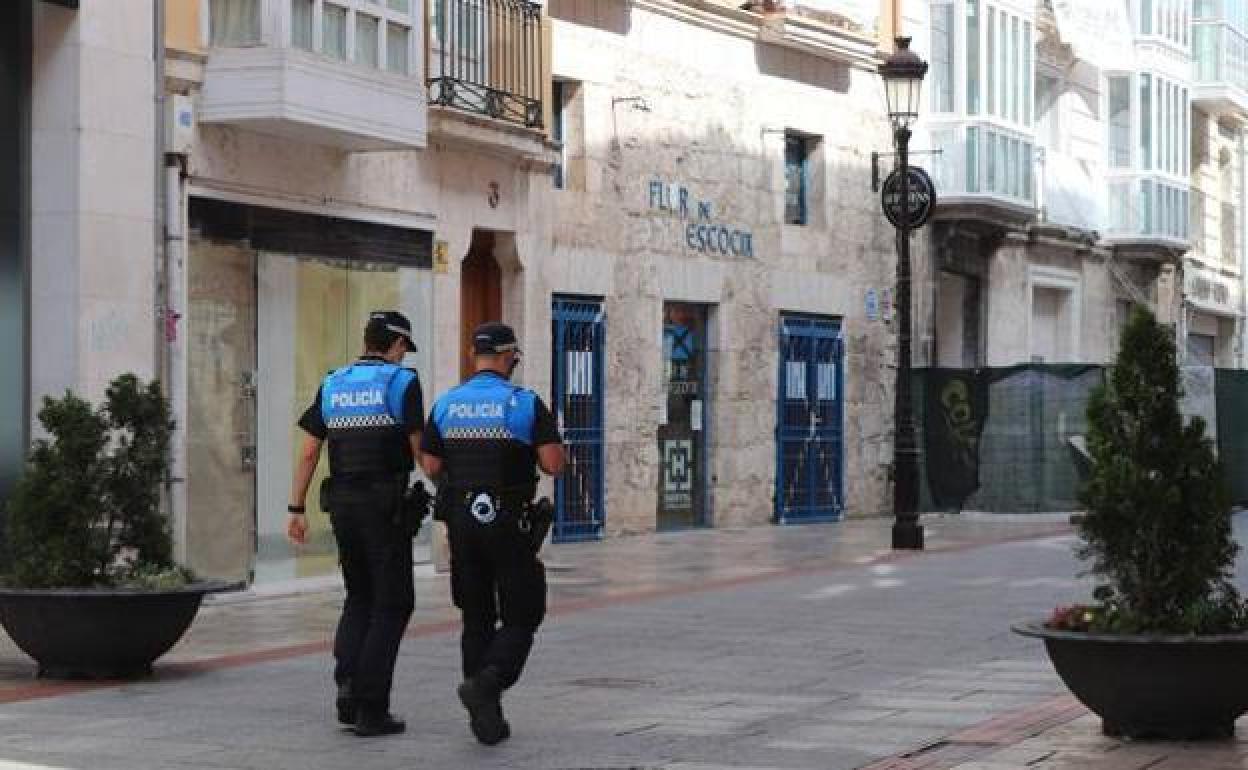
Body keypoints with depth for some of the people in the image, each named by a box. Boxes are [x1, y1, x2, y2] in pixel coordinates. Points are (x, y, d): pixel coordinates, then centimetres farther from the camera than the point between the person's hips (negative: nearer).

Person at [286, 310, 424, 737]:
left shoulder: (332, 385, 9)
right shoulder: (402, 382, -5)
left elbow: (309, 451, 6)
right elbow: (419, 450, -6)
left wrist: (296, 510, 8)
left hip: (342, 504, 5)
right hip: (386, 505, -5)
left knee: (359, 598, 20)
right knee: (392, 605, 4)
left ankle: (348, 682, 1)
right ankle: (371, 708, -1)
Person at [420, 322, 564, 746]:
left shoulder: (445, 404, 3)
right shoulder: (526, 404, -8)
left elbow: (431, 466, 2)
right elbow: (554, 464, -14)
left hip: (462, 523, 4)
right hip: (510, 524, -4)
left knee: (477, 620, 12)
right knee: (521, 619, 5)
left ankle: (486, 717, 9)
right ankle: (485, 683, -20)